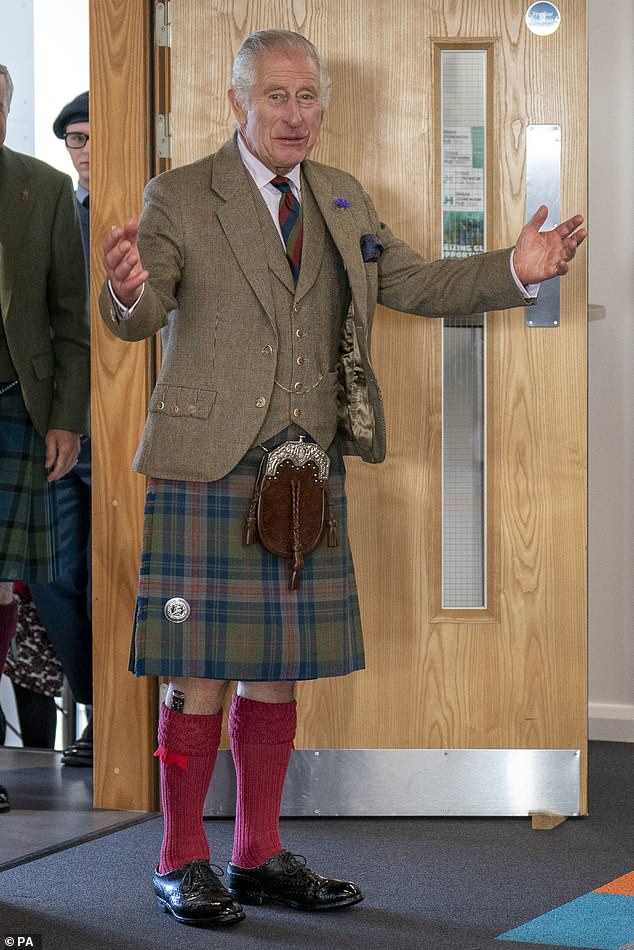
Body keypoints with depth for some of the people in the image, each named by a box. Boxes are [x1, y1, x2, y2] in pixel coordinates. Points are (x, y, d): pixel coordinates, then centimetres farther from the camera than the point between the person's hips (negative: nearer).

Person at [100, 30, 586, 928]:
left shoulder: (342, 199, 14)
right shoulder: (180, 197, -2)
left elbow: (414, 282, 13)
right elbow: (138, 318, -12)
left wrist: (515, 271, -3)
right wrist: (128, 290, -37)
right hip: (210, 467, -5)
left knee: (279, 668, 10)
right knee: (204, 669, -3)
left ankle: (259, 856, 21)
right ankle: (182, 861, 10)